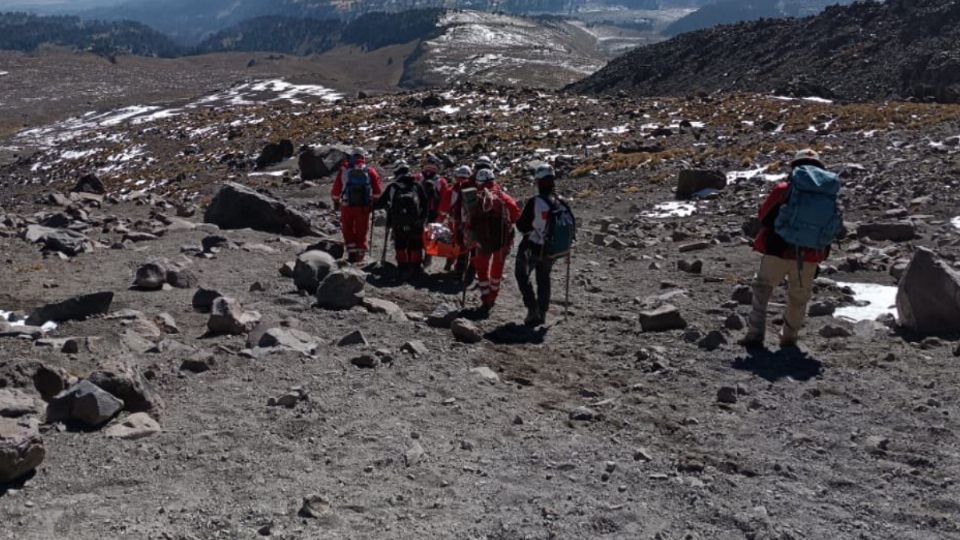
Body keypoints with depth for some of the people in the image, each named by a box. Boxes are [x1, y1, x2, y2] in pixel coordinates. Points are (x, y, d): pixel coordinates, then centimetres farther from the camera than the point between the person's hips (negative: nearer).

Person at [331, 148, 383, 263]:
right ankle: (360, 256, 10)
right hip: (364, 207, 0)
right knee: (361, 232, 11)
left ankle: (351, 253, 3)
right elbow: (377, 190, 0)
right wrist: (375, 202, 13)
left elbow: (336, 190, 4)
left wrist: (336, 202, 17)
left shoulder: (343, 170, 1)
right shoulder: (370, 171, 1)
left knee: (347, 230, 14)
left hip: (346, 206, 0)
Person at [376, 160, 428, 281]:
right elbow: (425, 203, 5)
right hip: (415, 222, 0)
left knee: (400, 246, 10)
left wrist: (371, 207, 27)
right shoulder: (417, 186, 5)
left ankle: (403, 269, 7)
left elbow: (381, 203, 9)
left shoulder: (392, 187, 3)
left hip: (398, 223, 0)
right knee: (415, 246, 11)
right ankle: (414, 269, 12)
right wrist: (423, 219, 13)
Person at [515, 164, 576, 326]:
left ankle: (533, 309, 3)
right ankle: (542, 312, 28)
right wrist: (566, 245, 15)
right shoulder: (562, 202, -9)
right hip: (553, 251, 5)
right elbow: (572, 226, 1)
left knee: (522, 276, 16)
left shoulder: (534, 202, -24)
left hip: (532, 248, -4)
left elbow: (521, 226, -15)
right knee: (544, 279, 24)